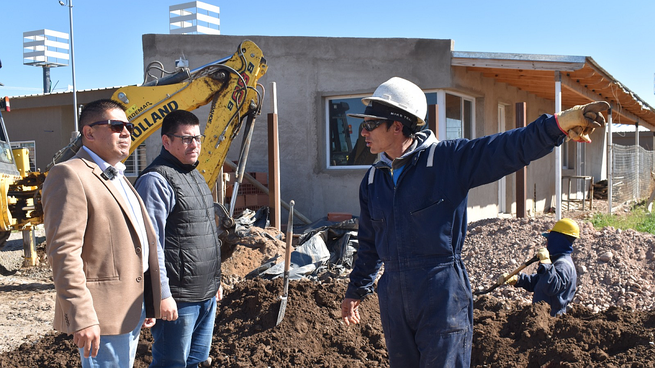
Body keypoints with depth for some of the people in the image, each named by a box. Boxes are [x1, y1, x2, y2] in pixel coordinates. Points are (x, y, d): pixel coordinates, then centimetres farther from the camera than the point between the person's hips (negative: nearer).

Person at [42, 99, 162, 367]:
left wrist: (150, 304, 19)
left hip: (132, 311, 9)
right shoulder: (69, 175, -12)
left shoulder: (119, 178, 18)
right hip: (103, 314, -9)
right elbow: (63, 252, -20)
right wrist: (82, 318, -23)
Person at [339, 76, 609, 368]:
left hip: (443, 296, -5)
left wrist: (558, 124, -36)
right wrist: (356, 290, 24)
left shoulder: (449, 159, -9)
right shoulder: (372, 180, 8)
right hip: (393, 299, 6)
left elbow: (510, 148, -20)